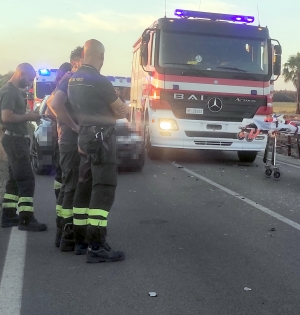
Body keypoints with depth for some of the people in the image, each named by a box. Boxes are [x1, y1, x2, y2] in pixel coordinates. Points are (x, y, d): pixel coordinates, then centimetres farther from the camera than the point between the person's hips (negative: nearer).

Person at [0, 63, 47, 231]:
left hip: (18, 139, 10)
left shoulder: (15, 90, 17)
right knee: (27, 180, -10)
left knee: (15, 179, 13)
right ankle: (26, 219, -6)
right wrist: (28, 116, -15)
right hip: (15, 139, -10)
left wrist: (27, 116, 7)